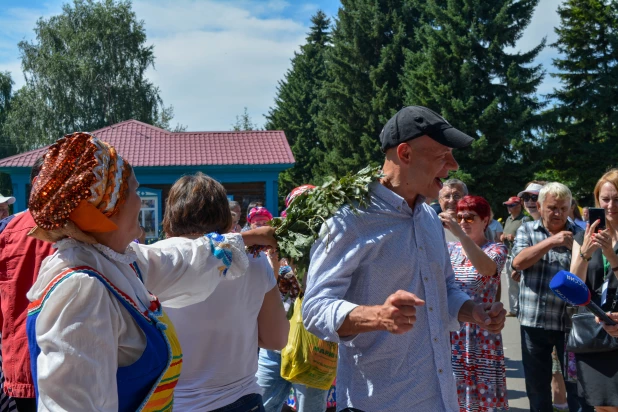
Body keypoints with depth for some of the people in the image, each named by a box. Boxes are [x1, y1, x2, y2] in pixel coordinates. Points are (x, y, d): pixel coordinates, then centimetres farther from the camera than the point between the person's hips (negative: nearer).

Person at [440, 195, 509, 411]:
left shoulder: (496, 249, -3)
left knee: (484, 394, 2)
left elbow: (486, 268, -27)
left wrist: (459, 233, -36)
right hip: (450, 333, 4)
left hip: (480, 336, -4)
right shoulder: (450, 248, 10)